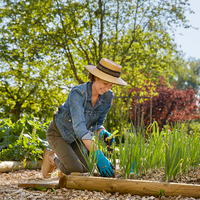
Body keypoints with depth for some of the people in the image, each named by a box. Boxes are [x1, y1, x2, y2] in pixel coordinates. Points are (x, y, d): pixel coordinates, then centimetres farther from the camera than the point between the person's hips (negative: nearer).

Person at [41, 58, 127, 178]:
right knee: (75, 169, -21)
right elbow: (79, 126, -43)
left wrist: (103, 133, -28)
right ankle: (51, 158, 11)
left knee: (87, 169, -11)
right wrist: (98, 156, -49)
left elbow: (97, 123, -3)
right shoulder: (78, 93, -34)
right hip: (59, 133, -6)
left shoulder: (108, 97, -14)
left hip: (77, 137, 6)